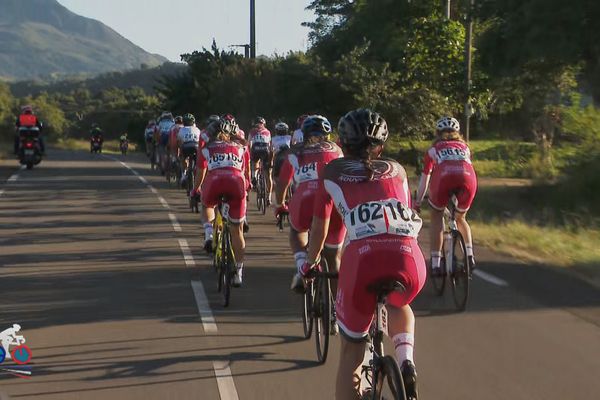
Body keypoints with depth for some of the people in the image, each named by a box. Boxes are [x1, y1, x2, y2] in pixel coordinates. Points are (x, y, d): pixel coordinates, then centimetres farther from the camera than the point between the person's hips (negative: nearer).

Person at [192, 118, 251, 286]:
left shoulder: (207, 148, 25)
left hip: (214, 181, -1)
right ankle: (238, 273, 11)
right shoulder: (241, 147, 29)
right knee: (237, 231, 12)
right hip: (236, 182, 1)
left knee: (207, 206, 36)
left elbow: (200, 174, 32)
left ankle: (208, 234, 10)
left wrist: (195, 190, 50)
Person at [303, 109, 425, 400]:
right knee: (398, 306, 37)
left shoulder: (332, 173, 23)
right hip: (410, 261, 2)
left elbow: (319, 228, 30)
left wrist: (310, 263, 48)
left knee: (351, 353, 16)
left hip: (361, 259, -2)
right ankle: (406, 362, 12)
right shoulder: (396, 170, 27)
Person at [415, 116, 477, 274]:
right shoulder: (464, 147, 38)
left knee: (436, 217, 22)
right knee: (460, 218, 29)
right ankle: (469, 256, 12)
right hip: (468, 178, 2)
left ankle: (435, 264, 11)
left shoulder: (434, 148, 32)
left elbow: (424, 179, 36)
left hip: (443, 178, -2)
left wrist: (418, 202, 48)